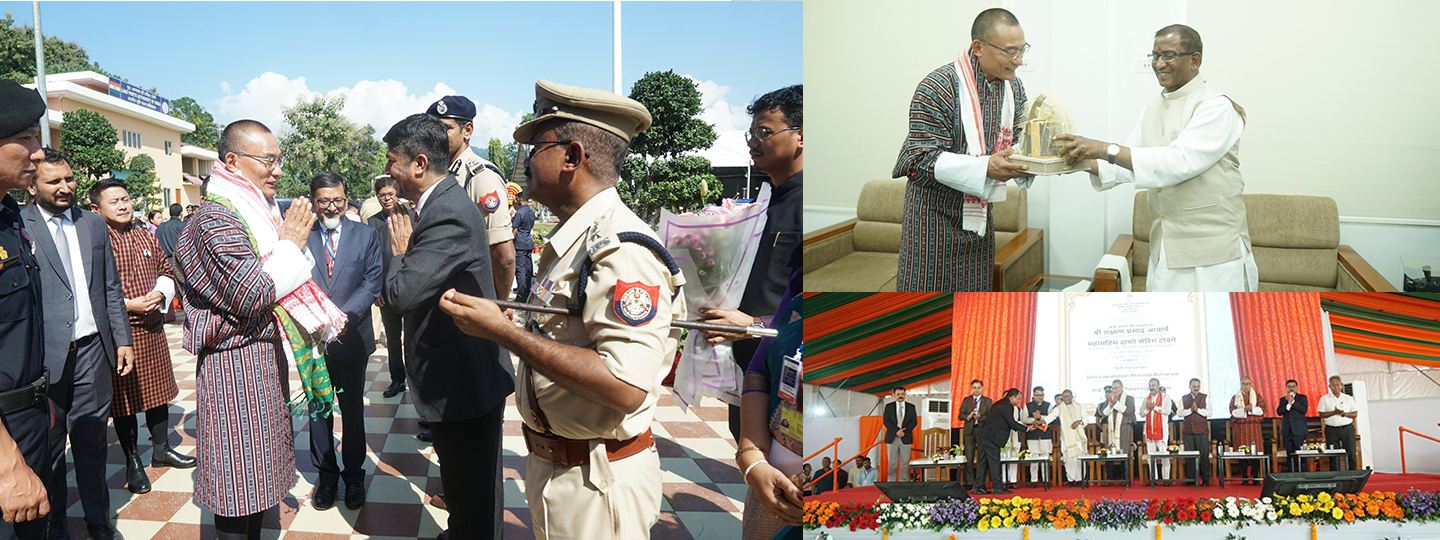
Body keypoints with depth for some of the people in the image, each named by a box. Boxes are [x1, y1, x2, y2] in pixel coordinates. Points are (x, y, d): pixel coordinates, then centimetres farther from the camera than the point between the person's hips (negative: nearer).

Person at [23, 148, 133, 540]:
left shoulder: (94, 225, 11)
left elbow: (112, 288, 15)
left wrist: (122, 339, 11)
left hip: (92, 347, 3)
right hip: (45, 353, -3)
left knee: (91, 441, 10)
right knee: (48, 442, 10)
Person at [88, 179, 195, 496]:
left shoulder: (146, 237, 10)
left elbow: (167, 271, 17)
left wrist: (160, 294, -3)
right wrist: (129, 305, -19)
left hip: (153, 330, 6)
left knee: (157, 391, 16)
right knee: (125, 397, 5)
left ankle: (161, 450, 32)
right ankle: (132, 462, 17)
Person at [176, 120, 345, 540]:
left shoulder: (257, 212, 14)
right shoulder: (215, 220, -16)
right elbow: (250, 295, -25)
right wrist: (289, 244, -16)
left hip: (266, 356, 10)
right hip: (237, 364, -10)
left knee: (258, 472, 17)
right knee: (238, 478, -2)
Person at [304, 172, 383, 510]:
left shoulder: (366, 235, 1)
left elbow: (373, 280, -5)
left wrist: (345, 315, -19)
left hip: (351, 338, 0)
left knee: (353, 409, 10)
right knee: (318, 409, 10)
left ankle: (354, 475, 24)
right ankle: (326, 474, 24)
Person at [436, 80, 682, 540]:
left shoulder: (622, 248, -23)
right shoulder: (570, 242, 10)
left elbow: (625, 386, -32)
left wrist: (502, 330, -27)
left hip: (596, 484, -9)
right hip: (550, 466, 9)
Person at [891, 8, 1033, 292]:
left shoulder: (1014, 87, 4)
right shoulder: (937, 88, -20)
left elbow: (1016, 143, 13)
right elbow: (922, 159, -23)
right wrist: (985, 167, -35)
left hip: (979, 212, 7)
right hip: (936, 213, -6)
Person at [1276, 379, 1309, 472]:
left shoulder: (1302, 397, 7)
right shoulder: (1283, 399, 14)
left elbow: (1304, 410, -10)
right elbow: (1279, 412, -1)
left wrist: (1293, 401, -12)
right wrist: (1288, 404, -14)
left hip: (1299, 430, -3)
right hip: (1287, 431, 3)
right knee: (1290, 456, 2)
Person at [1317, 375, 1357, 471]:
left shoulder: (1348, 398, 10)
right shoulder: (1324, 399, 5)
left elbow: (1355, 414, 5)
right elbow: (1322, 414, -1)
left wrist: (1344, 414, -12)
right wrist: (1334, 412, -14)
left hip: (1347, 429, 1)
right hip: (1331, 430, -1)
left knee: (1351, 453, 0)